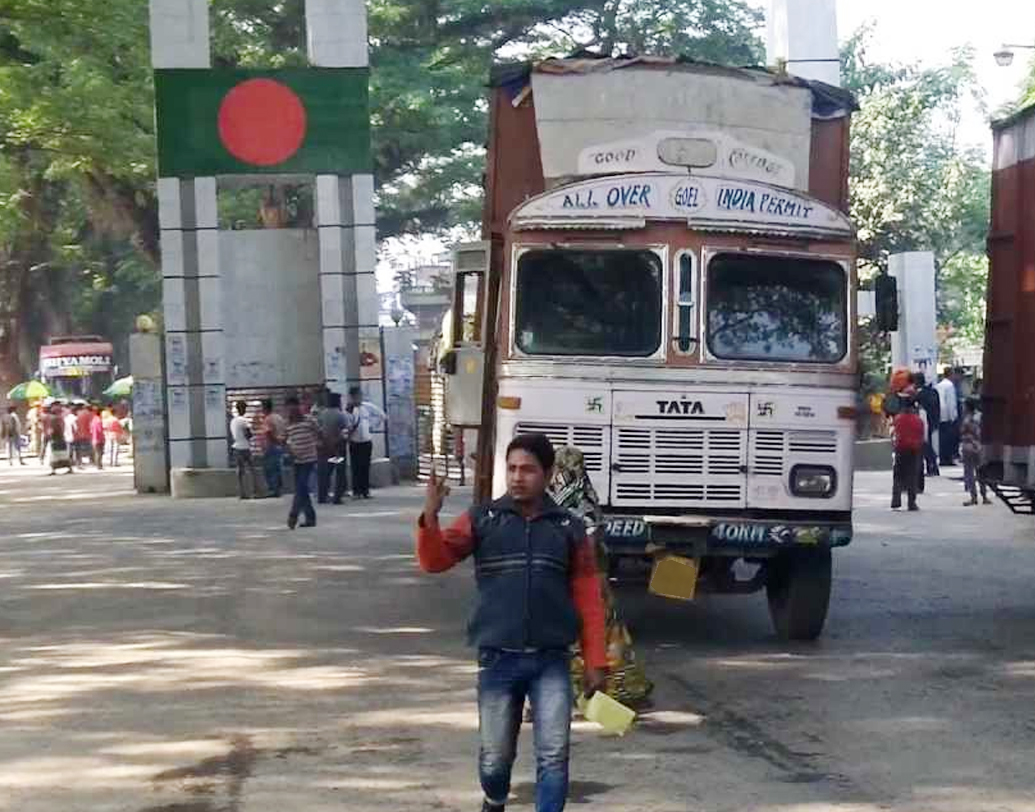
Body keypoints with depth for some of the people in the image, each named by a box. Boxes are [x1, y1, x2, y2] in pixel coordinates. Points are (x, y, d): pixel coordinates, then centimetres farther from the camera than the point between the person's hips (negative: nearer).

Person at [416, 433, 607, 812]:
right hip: (498, 659, 0)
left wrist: (595, 661, 1)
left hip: (552, 660, 0)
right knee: (496, 755, 12)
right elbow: (435, 561, -4)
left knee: (554, 754, -7)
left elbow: (588, 598, 4)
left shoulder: (569, 528, 4)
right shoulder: (482, 520, 3)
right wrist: (430, 515, -21)